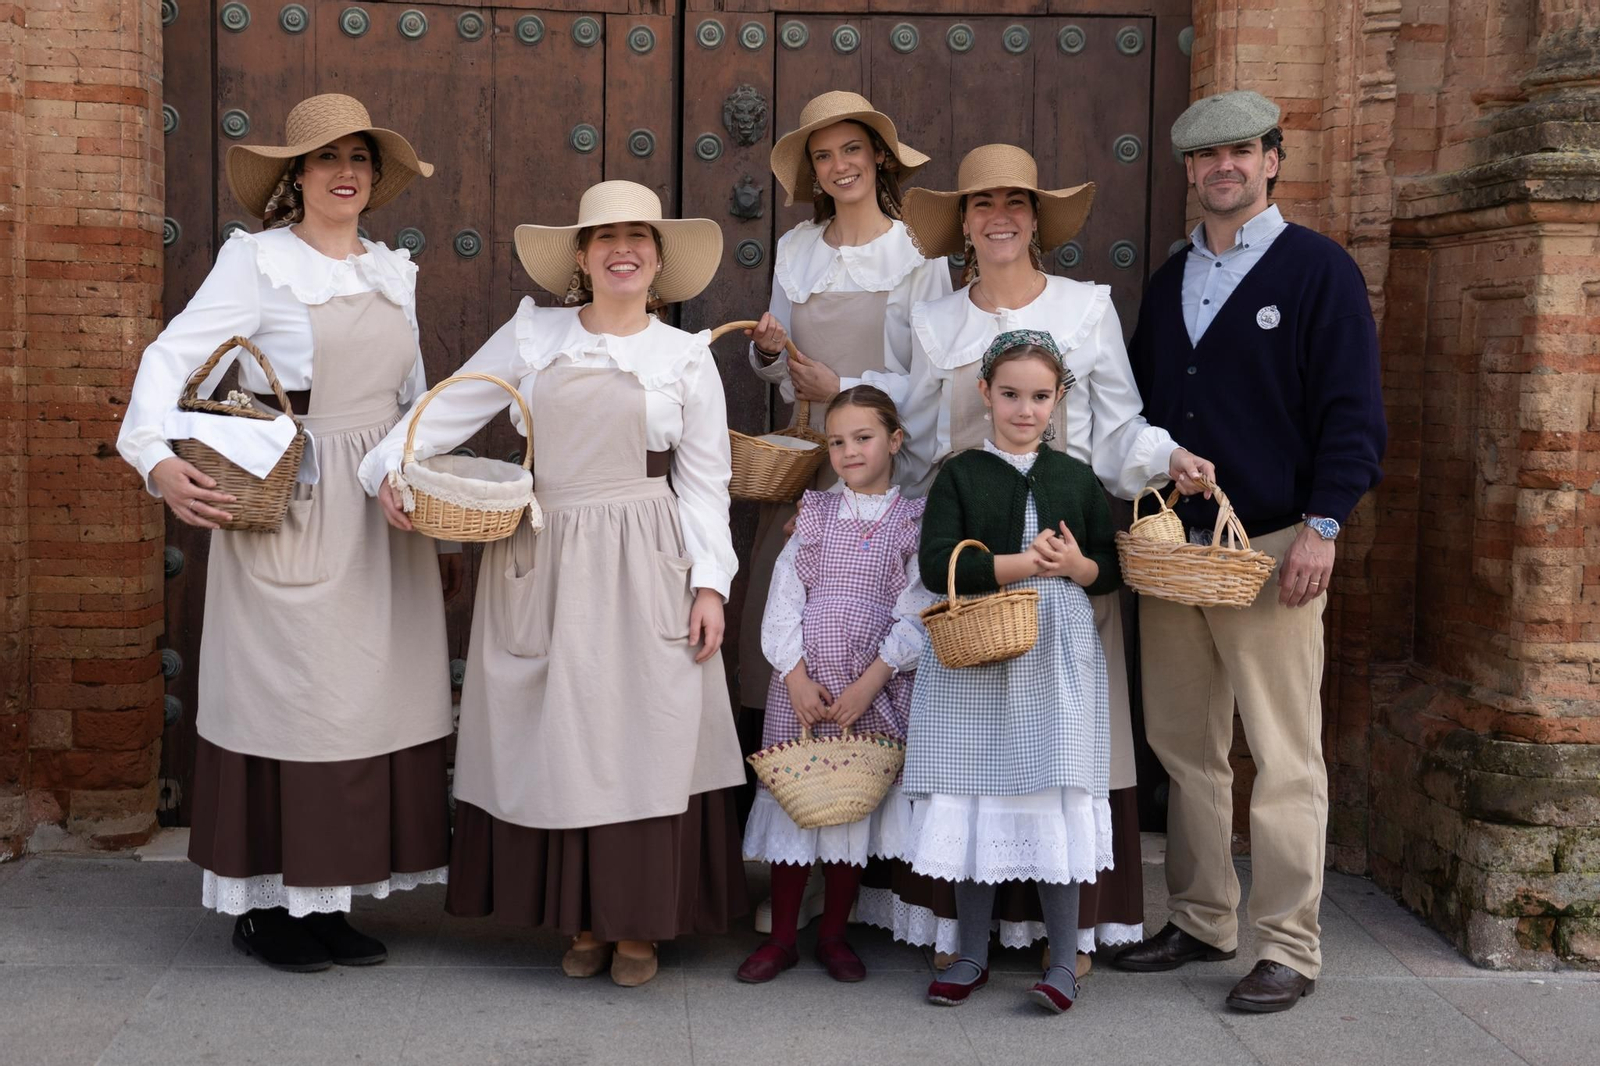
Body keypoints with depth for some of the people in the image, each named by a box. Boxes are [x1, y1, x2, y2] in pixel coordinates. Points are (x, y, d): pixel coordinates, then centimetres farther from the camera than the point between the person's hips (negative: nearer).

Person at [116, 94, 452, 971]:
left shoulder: (392, 271, 15)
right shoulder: (257, 259, -2)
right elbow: (172, 357, -10)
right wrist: (158, 458, -26)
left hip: (383, 518, 6)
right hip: (290, 511, -6)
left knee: (371, 695, 7)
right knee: (284, 693, -2)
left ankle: (324, 897, 20)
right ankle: (265, 906, 12)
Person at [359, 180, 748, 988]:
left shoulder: (687, 357, 5)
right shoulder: (532, 336, 6)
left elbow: (704, 483, 3)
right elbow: (452, 407, 8)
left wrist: (709, 583, -4)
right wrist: (388, 464, -6)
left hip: (643, 568, -1)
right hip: (545, 565, 1)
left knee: (642, 739, 1)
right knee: (556, 741, 5)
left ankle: (638, 925, 14)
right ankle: (582, 921, 19)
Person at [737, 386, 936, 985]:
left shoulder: (914, 522, 2)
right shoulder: (815, 514, 8)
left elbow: (915, 614, -5)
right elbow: (783, 597, 2)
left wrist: (870, 682, -14)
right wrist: (797, 677, -9)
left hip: (875, 689, -1)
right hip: (802, 683, 1)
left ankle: (834, 935, 22)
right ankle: (781, 939, 16)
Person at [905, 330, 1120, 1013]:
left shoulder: (1076, 478, 9)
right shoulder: (959, 475, 3)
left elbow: (1111, 569, 10)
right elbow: (937, 565, -10)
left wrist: (1077, 565, -11)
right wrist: (1024, 563, -16)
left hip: (1056, 657, 1)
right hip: (973, 657, -1)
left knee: (1056, 800, 0)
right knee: (975, 803, 4)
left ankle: (1064, 959, 14)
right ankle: (972, 956, 20)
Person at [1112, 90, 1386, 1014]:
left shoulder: (1320, 270, -1)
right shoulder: (1169, 281, 16)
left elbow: (1353, 411, -6)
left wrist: (1322, 526, -15)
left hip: (1273, 546, -5)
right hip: (1170, 544, 6)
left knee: (1286, 758, -2)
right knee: (1185, 747, 9)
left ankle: (1291, 950, 7)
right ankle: (1202, 923, 21)